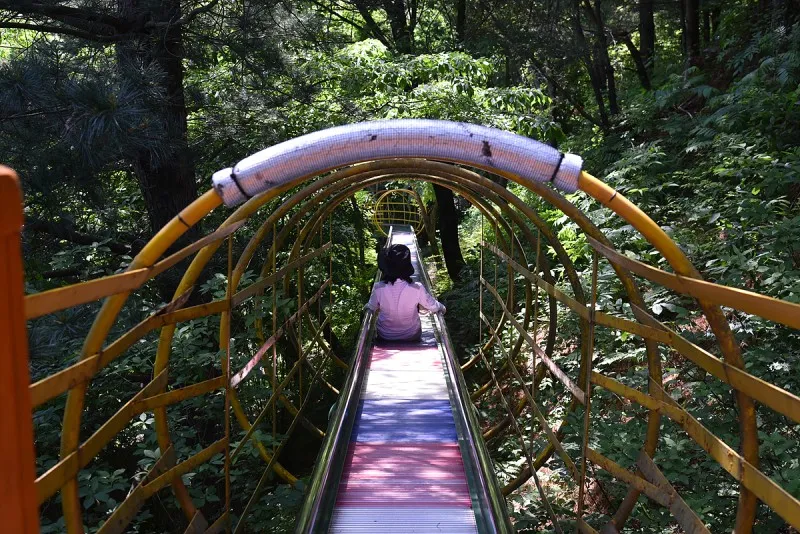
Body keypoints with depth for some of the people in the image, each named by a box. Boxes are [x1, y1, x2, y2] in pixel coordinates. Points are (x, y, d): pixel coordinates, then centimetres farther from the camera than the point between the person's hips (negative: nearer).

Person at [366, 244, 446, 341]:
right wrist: (442, 308, 13)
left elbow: (371, 308, -4)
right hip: (412, 336, -1)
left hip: (385, 337, 1)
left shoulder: (378, 288, -25)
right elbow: (434, 307, -11)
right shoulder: (417, 289, -28)